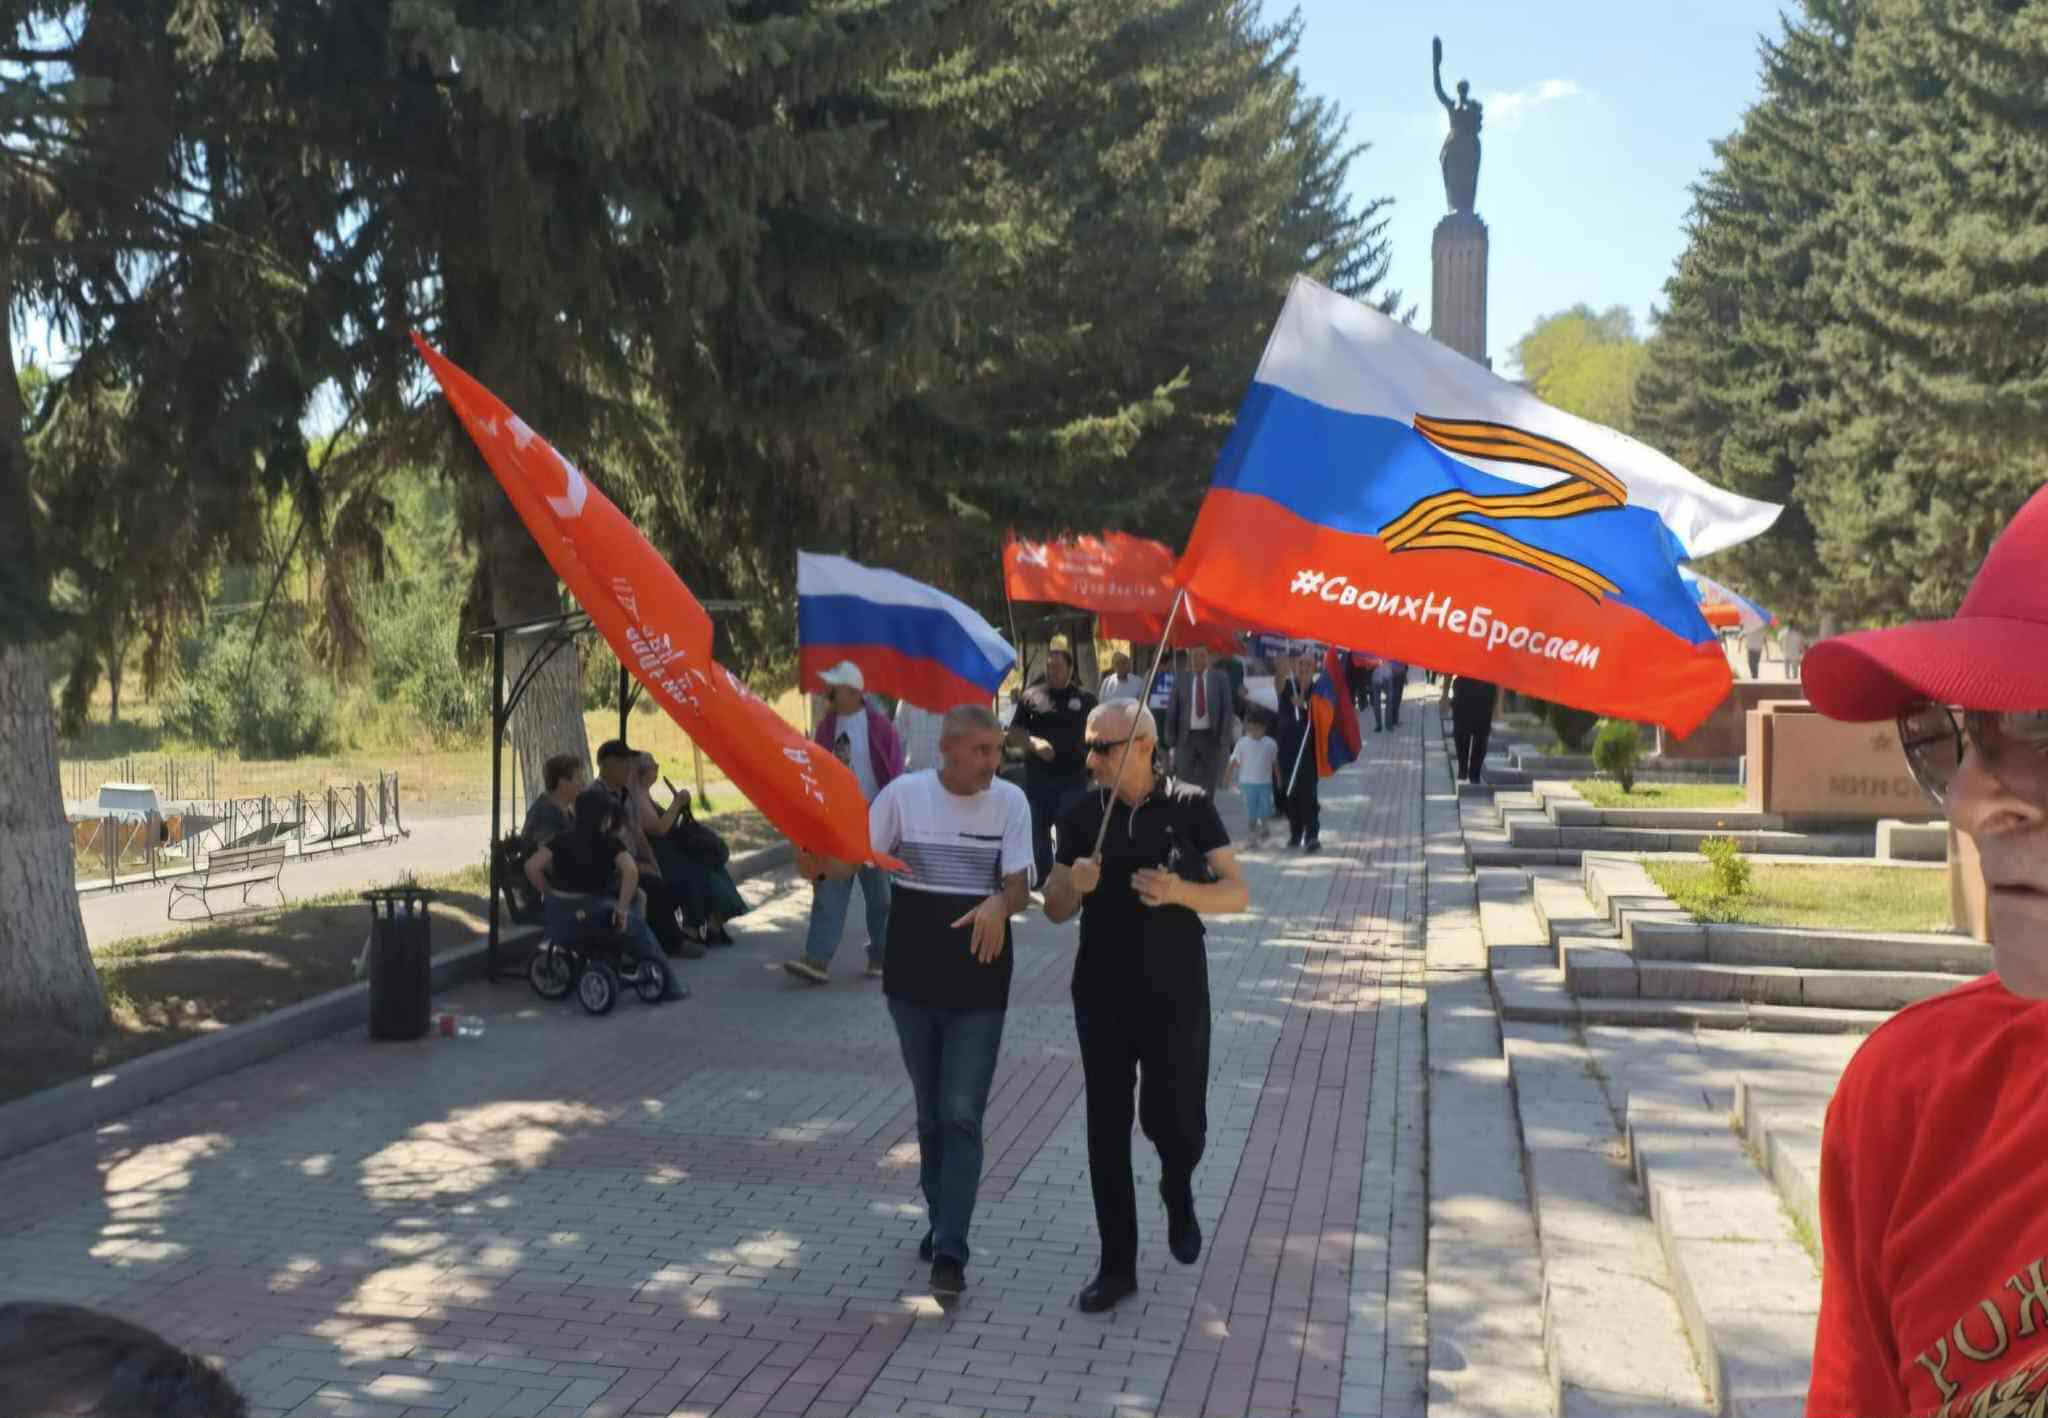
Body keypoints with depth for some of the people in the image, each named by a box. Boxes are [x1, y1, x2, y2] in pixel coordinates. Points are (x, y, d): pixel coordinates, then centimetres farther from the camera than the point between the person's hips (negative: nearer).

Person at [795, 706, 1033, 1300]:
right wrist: (817, 863, -27)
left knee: (961, 1115, -6)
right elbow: (852, 859, -5)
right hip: (912, 978, 2)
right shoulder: (905, 794, -6)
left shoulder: (1010, 801, -7)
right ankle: (940, 1221, 34)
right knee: (930, 1112, 16)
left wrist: (1000, 904, -33)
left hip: (979, 984, -2)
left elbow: (1020, 888, -10)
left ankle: (950, 1250, -1)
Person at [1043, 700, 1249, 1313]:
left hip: (1175, 992, -2)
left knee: (1176, 1120, 1)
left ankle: (1178, 1193, 37)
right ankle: (1117, 1265, 16)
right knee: (1107, 1127, 4)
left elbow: (1237, 893, -4)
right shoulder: (1082, 815, 2)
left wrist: (1180, 892, -22)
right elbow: (1055, 910, 8)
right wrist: (1075, 885, -15)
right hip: (1102, 992, 2)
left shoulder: (1190, 806, -5)